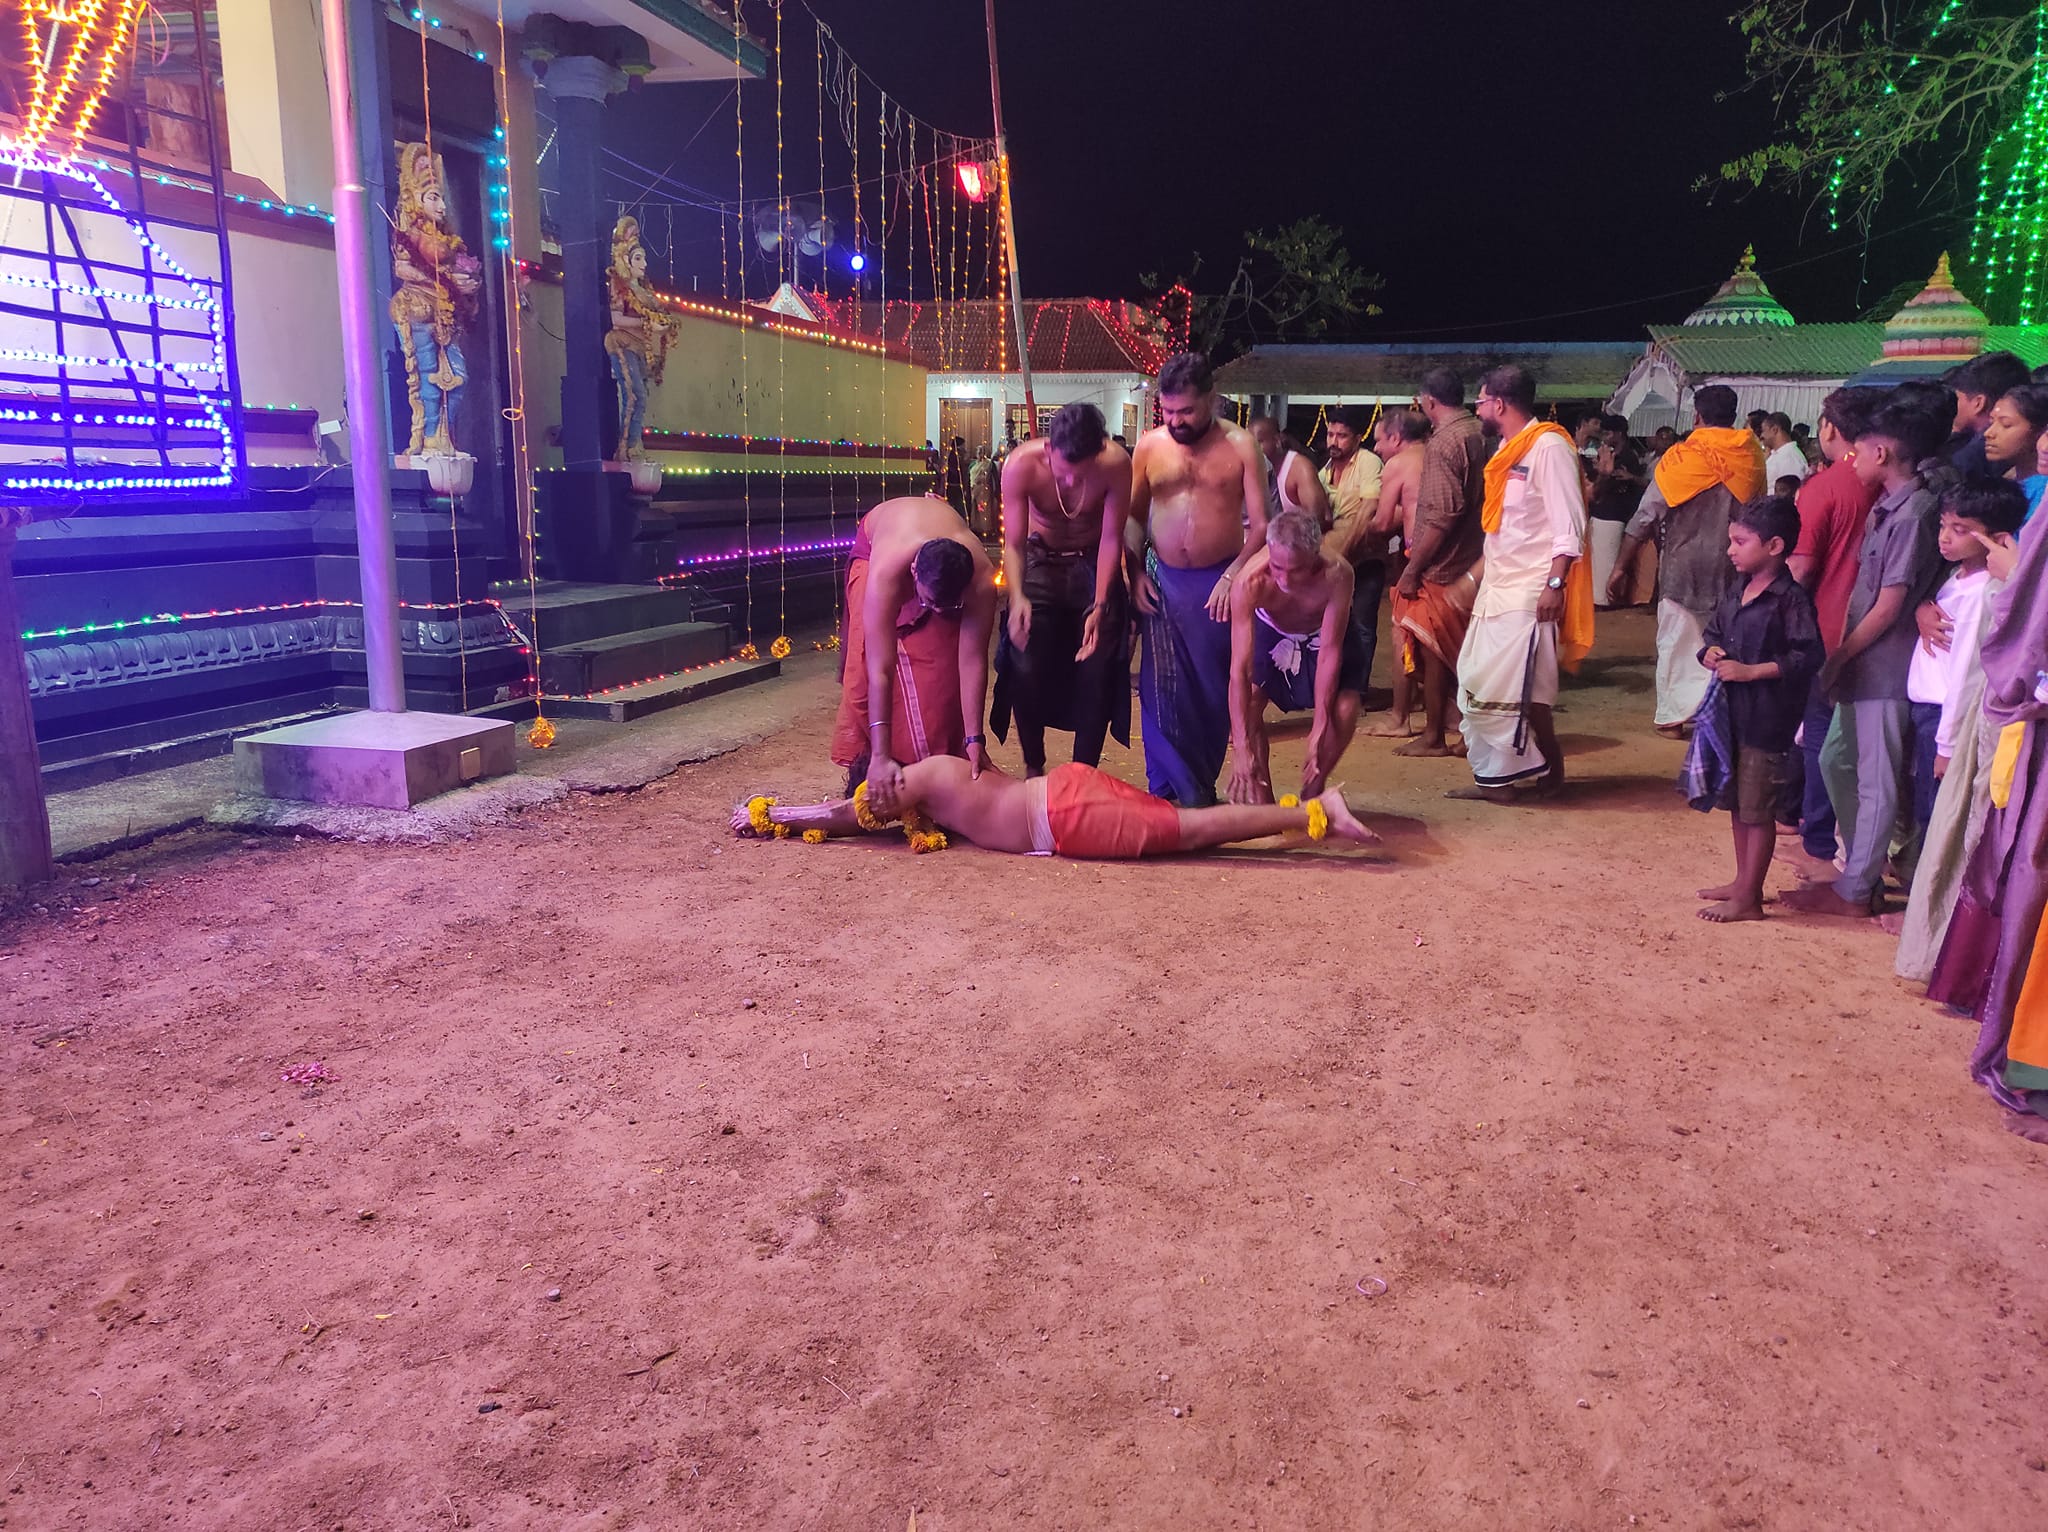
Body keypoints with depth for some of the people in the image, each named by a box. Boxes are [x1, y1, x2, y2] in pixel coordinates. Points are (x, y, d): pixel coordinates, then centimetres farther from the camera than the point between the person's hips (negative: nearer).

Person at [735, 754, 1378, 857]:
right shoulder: (948, 766, 23)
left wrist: (761, 814, 15)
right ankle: (1307, 807, 5)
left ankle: (1319, 811, -15)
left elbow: (840, 816, 4)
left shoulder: (920, 778, -1)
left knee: (1191, 830, -11)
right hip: (1069, 787, 8)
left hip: (1070, 818, -8)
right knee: (1189, 824, 10)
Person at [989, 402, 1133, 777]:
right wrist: (1017, 598, -38)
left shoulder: (1116, 464, -29)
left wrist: (1099, 606, -23)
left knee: (1097, 671, -4)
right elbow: (1013, 544, -22)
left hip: (1094, 563, 0)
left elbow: (1111, 539, -18)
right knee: (1026, 669, -7)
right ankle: (1034, 768, 14)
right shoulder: (1021, 465, -29)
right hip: (1040, 561, 0)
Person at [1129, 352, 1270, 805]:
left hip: (1219, 582, -1)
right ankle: (1168, 787, 11)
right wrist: (1136, 573, 0)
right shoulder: (1149, 446, 3)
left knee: (1214, 690, 5)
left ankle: (1201, 785, 19)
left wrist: (1232, 576, -14)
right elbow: (1133, 516, 11)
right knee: (1161, 688, 0)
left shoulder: (1240, 446, -2)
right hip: (1163, 581, 1)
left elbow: (1260, 524, -4)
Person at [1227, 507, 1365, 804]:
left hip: (1324, 632, 0)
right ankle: (1261, 799, -1)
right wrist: (1241, 748, -45)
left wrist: (1320, 727, -35)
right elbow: (1239, 670, -41)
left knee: (1344, 712, -17)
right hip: (1270, 631, 0)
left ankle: (1312, 793, 8)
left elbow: (1329, 654, -32)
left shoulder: (1337, 575, -41)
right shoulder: (1249, 582, -40)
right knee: (1247, 705, -18)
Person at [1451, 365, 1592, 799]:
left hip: (1530, 592, -9)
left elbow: (1569, 525, -16)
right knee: (1477, 681, 7)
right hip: (1498, 588, 9)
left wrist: (1555, 584, -22)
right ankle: (1495, 775, 13)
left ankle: (1550, 769, 7)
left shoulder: (1549, 446, -12)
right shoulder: (1508, 449, 15)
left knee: (1518, 689, -8)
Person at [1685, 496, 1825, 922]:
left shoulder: (1790, 598, -16)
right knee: (1737, 802, 18)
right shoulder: (1737, 591, 9)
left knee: (1758, 808, 1)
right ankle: (1742, 880, 32)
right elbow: (1713, 633, 19)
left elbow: (1807, 656, -20)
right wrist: (1710, 653, -3)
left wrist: (1750, 671, -22)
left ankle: (1748, 898, 9)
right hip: (1733, 710, 8)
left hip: (1769, 716, -8)